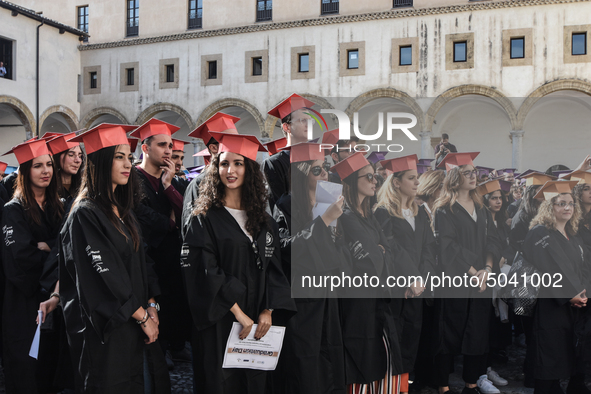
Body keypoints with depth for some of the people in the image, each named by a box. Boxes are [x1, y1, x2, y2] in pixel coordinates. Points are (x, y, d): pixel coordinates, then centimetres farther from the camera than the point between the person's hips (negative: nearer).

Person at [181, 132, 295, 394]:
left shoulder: (264, 222, 8)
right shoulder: (204, 219, -6)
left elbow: (273, 267, 7)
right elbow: (205, 272, -12)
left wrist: (268, 311, -5)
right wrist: (237, 312, -16)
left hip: (256, 322, 4)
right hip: (220, 322, -4)